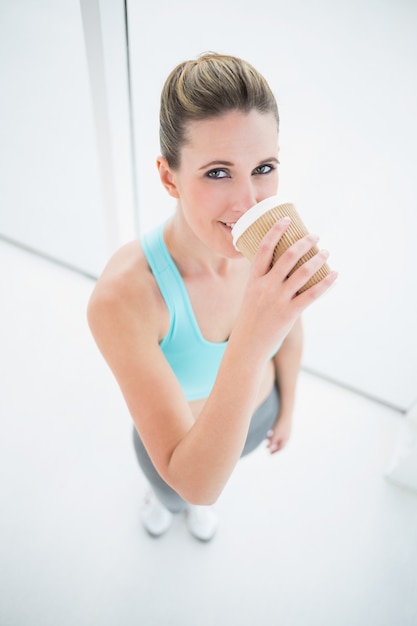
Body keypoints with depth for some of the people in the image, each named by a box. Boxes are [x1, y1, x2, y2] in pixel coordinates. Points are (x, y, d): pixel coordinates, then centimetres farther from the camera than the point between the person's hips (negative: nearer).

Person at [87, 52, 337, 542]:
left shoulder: (277, 244, -29)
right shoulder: (121, 295, -43)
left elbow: (289, 331, -6)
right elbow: (195, 481, -42)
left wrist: (286, 409, 9)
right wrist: (248, 348, -57)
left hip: (255, 416, 3)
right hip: (175, 441, -3)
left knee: (203, 494, 38)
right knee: (174, 493, 35)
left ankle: (196, 502, 76)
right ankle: (162, 496, 74)